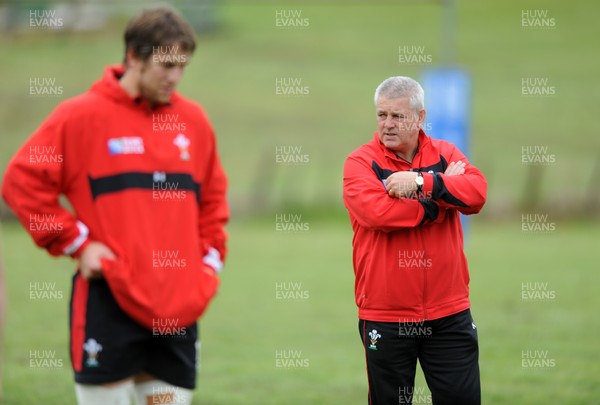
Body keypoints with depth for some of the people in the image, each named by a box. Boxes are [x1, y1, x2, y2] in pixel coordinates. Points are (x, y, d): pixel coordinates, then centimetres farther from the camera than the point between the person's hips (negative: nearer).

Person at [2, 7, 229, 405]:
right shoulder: (81, 116, -4)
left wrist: (211, 260, 10)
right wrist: (77, 244, -6)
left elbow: (213, 197, 22)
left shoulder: (193, 120, 10)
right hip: (109, 303, -4)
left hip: (179, 309, 5)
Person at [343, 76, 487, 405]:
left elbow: (477, 193, -12)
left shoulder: (445, 154, 6)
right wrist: (444, 193, -11)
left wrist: (423, 182, -25)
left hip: (449, 313, 2)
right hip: (385, 315, -2)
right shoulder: (360, 162, -3)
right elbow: (377, 212, -20)